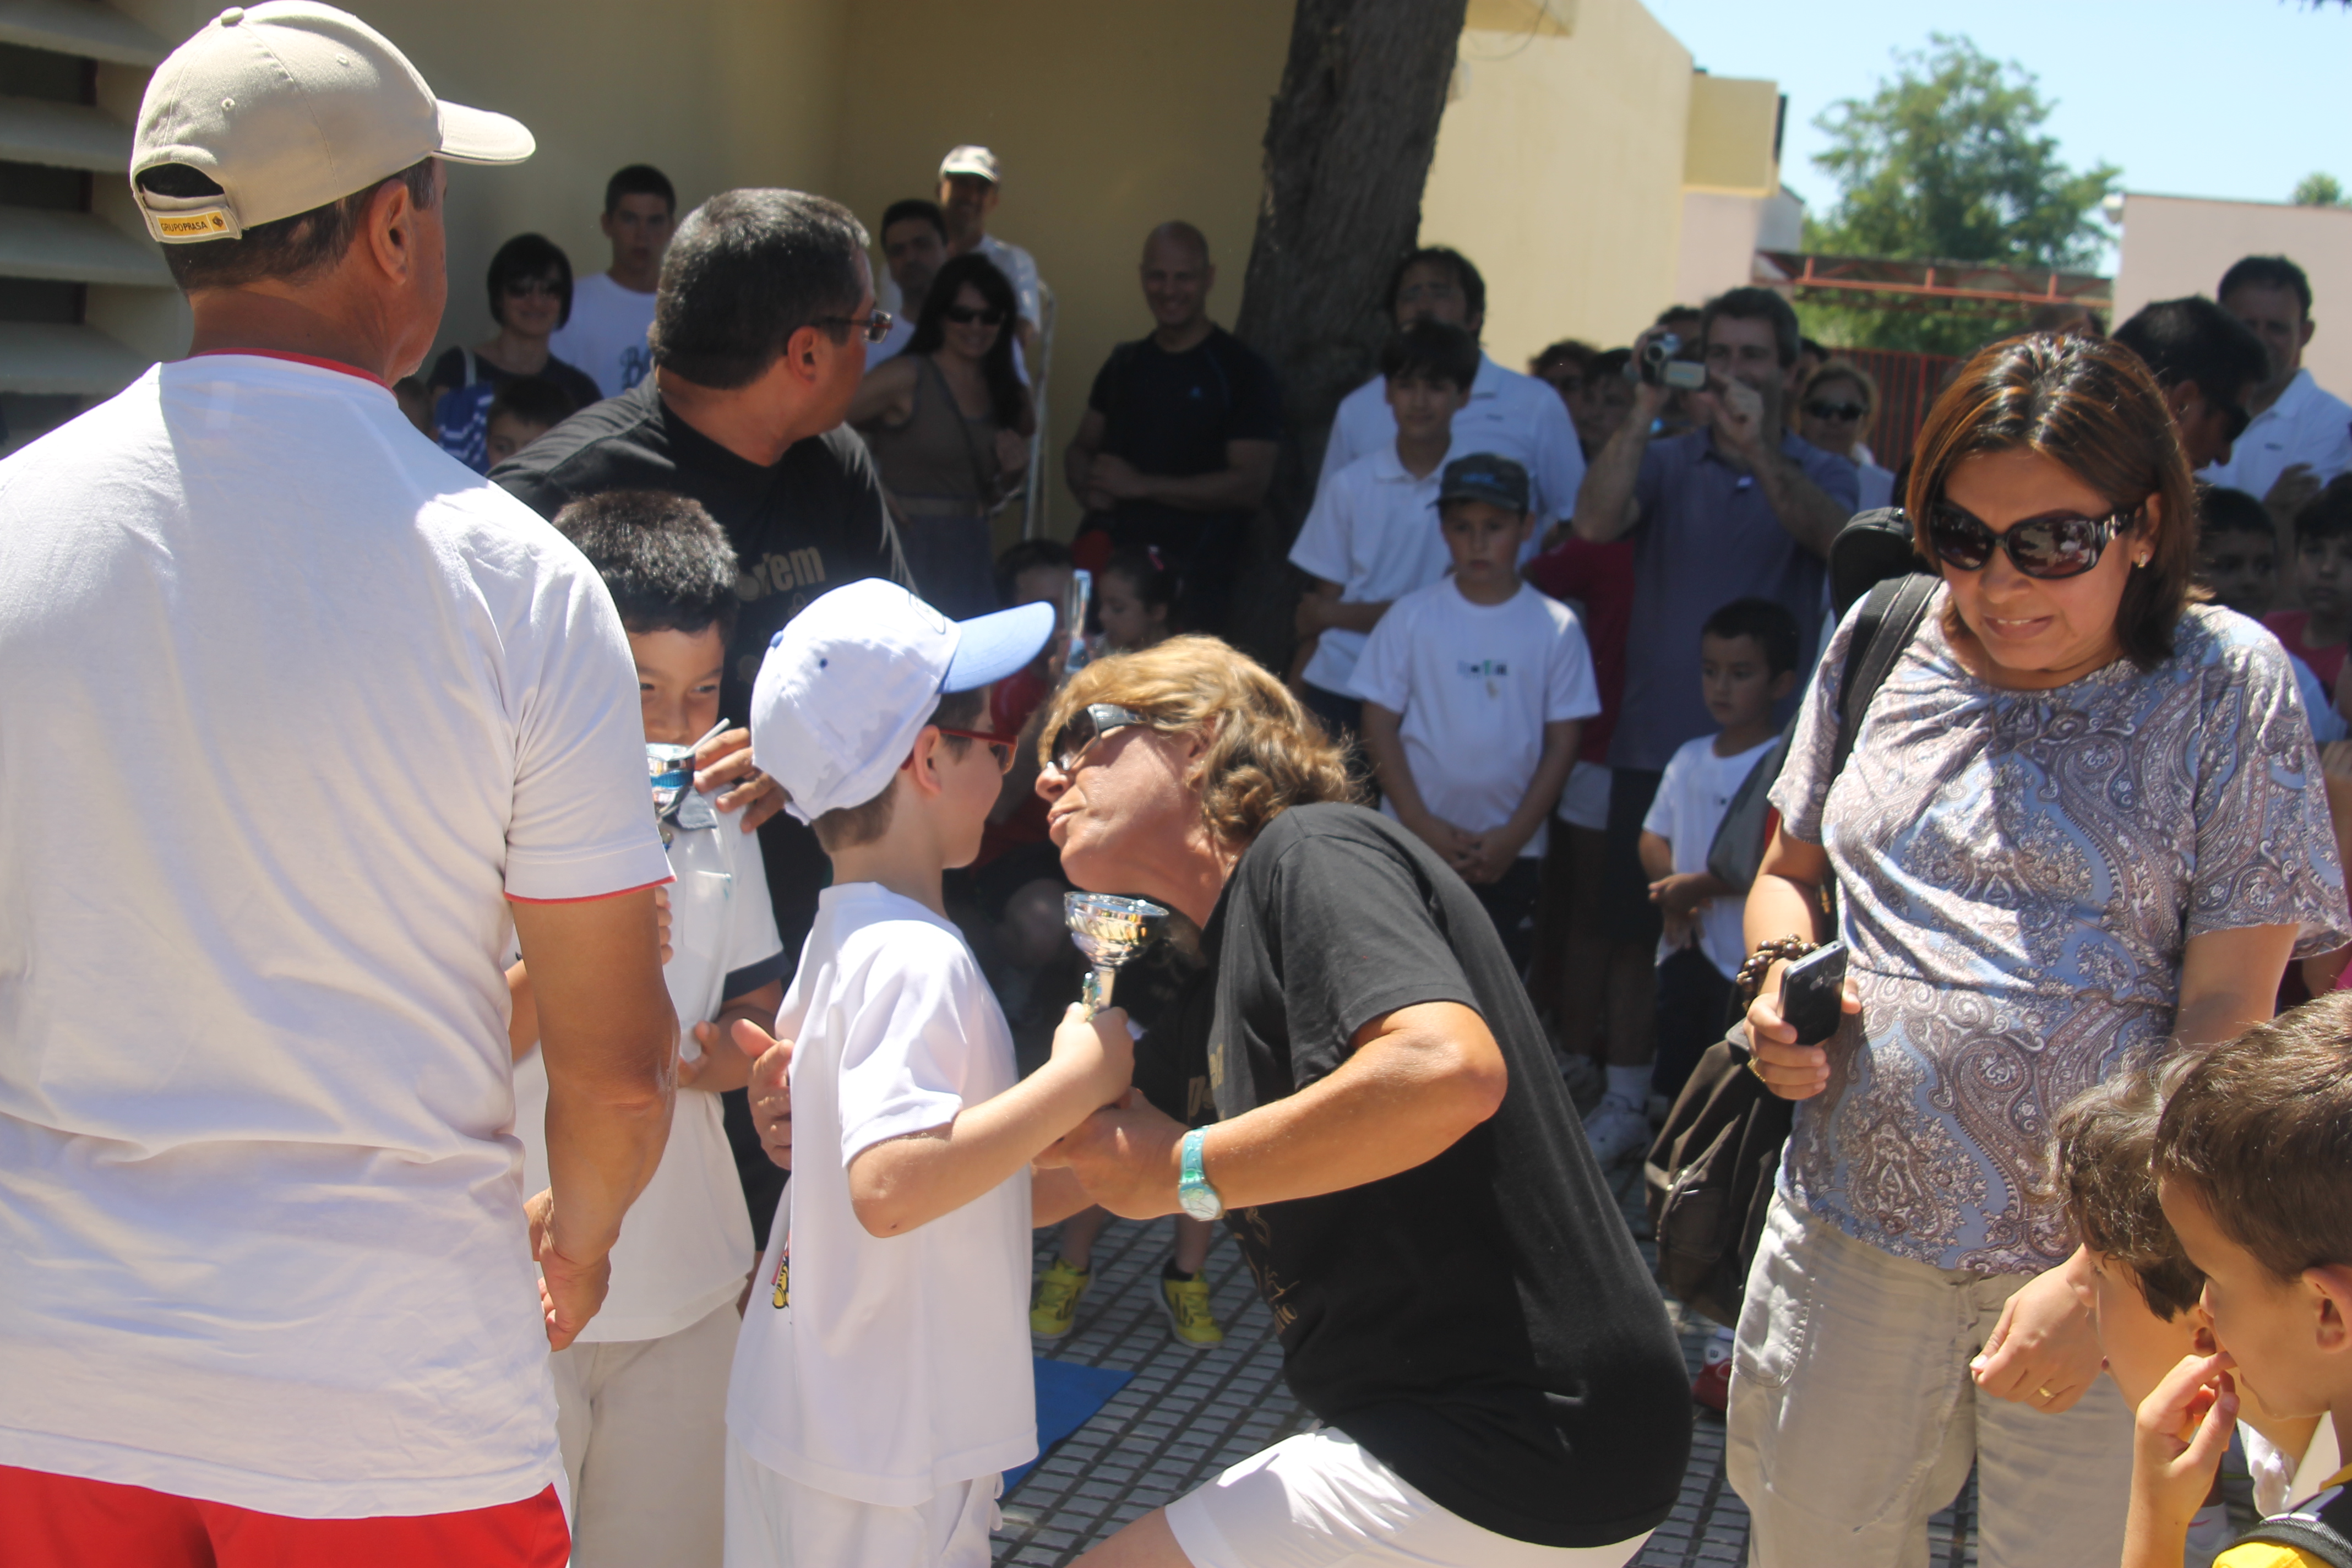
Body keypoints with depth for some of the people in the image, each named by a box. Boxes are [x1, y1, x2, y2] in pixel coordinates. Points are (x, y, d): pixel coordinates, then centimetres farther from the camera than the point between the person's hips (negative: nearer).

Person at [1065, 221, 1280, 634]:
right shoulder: (1125, 363, 17)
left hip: (1189, 580, -5)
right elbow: (1081, 448, 24)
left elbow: (1250, 484, -10)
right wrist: (1088, 488, -1)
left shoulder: (1243, 371, -2)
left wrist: (1141, 485, -12)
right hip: (1104, 563, 5)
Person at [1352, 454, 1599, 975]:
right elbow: (1380, 723, -1)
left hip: (1510, 851, 0)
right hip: (1413, 844, 0)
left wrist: (1513, 836, -7)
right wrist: (1421, 824, -9)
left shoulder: (1555, 628, -1)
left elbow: (1562, 741, 0)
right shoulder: (1411, 616, -1)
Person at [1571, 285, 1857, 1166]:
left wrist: (1757, 450, -37)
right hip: (1654, 743, 2)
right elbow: (1597, 523, -14)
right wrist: (1645, 412, -24)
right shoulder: (1665, 465, 6)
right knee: (1636, 931, 9)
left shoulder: (1821, 476, 4)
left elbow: (1830, 535, -20)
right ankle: (1628, 1104, 23)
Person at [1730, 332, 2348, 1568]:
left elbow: (2228, 1019, -9)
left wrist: (2098, 1279, -15)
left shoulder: (2226, 686, -6)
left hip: (2104, 1243, -3)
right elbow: (1787, 870, 19)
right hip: (1851, 1223, 3)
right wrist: (1781, 970, -5)